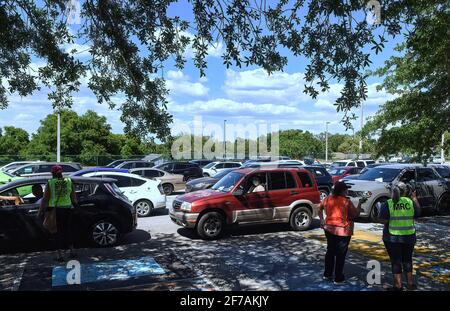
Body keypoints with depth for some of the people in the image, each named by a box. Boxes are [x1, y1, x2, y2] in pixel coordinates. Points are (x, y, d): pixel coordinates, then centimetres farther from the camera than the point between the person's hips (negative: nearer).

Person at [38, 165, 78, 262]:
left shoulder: (50, 183, -6)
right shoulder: (69, 181, 1)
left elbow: (45, 199, -5)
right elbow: (73, 196, 7)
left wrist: (41, 211, 3)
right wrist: (75, 204, 23)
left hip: (55, 210, -2)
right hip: (67, 208, 2)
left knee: (59, 231, 6)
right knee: (67, 229, 18)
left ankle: (60, 255, 9)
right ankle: (72, 251, 22)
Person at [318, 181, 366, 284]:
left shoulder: (328, 199, 0)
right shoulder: (346, 202, -18)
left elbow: (320, 208, 13)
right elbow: (356, 214, -9)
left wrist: (322, 220, 19)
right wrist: (360, 203, -1)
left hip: (329, 228, 6)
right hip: (343, 231, -6)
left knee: (330, 251, 19)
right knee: (340, 254, 7)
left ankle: (327, 274, 29)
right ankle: (338, 278, 16)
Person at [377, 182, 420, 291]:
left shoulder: (388, 204, -11)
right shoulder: (410, 202, -3)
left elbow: (382, 220, -15)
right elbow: (417, 214, 11)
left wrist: (380, 210, 3)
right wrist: (415, 199, 18)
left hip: (392, 238, -3)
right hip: (409, 237, 3)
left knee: (396, 261, 7)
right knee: (407, 259, 19)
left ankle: (398, 285, 11)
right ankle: (410, 283, 29)